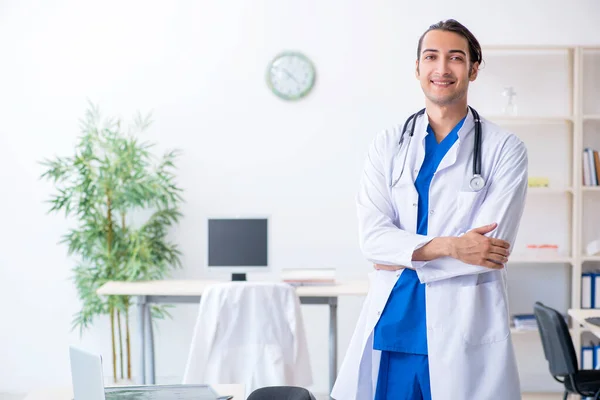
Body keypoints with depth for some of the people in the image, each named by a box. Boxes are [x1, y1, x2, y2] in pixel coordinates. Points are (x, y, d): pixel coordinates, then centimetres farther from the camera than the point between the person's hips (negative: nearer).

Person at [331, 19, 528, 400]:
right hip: (392, 325, 2)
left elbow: (492, 247, -9)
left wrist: (404, 257, -6)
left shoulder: (505, 148, 1)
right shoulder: (388, 145, 8)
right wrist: (448, 246, -15)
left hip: (464, 331, -2)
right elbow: (372, 236, -3)